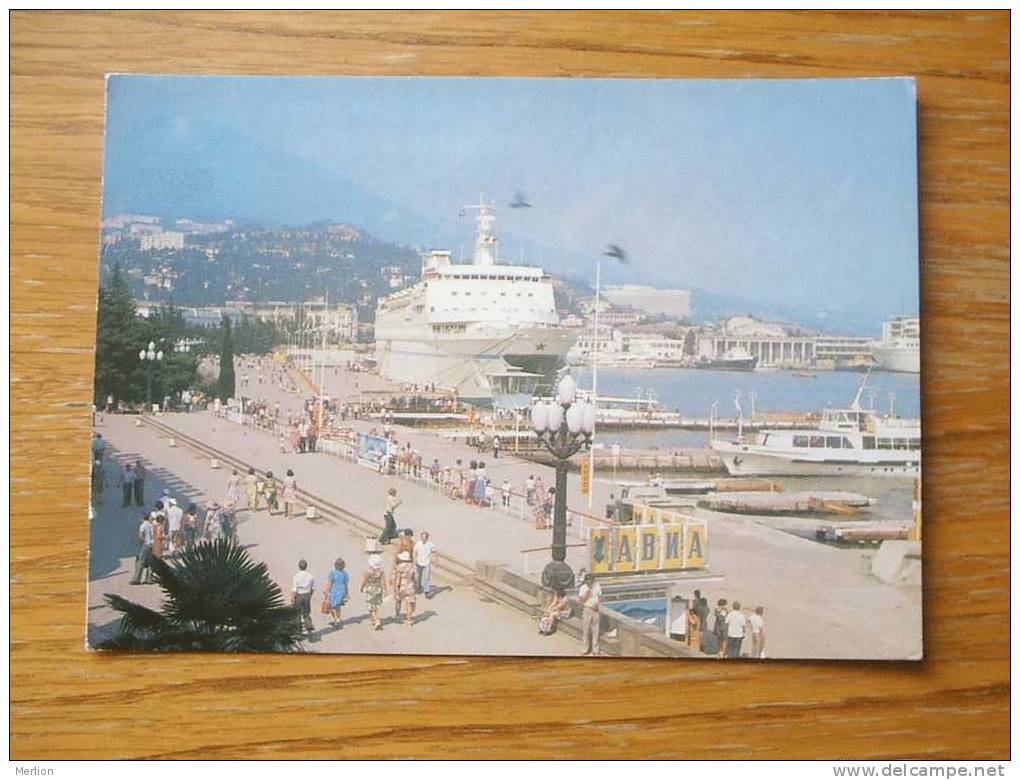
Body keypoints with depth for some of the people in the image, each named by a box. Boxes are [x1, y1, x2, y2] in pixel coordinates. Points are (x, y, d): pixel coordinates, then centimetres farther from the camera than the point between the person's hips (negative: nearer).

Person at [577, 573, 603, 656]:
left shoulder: (597, 586, -2)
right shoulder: (583, 588, -10)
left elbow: (600, 598, 7)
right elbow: (580, 601, -12)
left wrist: (597, 603, -12)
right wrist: (586, 595, -26)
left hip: (595, 610, 2)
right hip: (586, 610, -2)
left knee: (595, 630, 8)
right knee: (585, 630, 1)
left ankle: (595, 650, 18)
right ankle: (585, 649, 12)